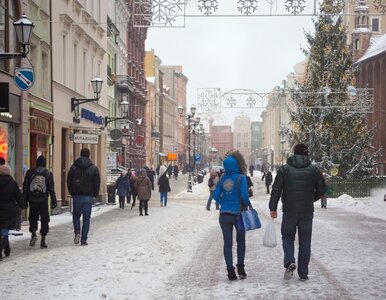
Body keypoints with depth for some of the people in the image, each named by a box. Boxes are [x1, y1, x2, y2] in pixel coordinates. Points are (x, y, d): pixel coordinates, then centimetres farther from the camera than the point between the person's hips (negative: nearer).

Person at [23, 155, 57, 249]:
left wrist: (25, 201, 7)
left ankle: (33, 234, -13)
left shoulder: (30, 172, 4)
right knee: (44, 219, 7)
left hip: (32, 200, 1)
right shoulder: (48, 174, 2)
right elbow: (51, 189, 0)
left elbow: (25, 187, 4)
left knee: (33, 218, 12)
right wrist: (53, 201, 2)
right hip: (43, 200, -1)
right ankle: (43, 240, 5)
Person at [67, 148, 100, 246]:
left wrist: (72, 193, 13)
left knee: (76, 215, 16)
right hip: (88, 197, -1)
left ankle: (77, 232, -6)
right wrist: (95, 194, 12)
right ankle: (84, 240, 2)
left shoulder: (74, 167, 2)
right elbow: (97, 183, -1)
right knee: (86, 218, 4)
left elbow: (69, 181, 4)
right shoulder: (94, 168, -1)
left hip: (76, 196, 1)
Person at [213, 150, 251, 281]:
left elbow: (216, 195, -1)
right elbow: (244, 195, -17)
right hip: (238, 213, -3)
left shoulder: (223, 178, 2)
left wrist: (224, 203, 12)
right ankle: (240, 268, 13)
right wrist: (247, 204, 2)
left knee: (227, 243, 7)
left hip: (224, 215, 3)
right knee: (241, 241, 16)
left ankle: (230, 270, 4)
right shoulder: (241, 178, -11)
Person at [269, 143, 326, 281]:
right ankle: (303, 273, 10)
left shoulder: (284, 169, -2)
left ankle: (289, 261, -11)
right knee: (305, 241, 8)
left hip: (289, 211, -1)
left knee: (288, 236, 14)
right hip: (307, 211, 1)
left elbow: (276, 190, -6)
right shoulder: (313, 170, 2)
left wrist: (273, 208, -1)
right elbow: (321, 189, 6)